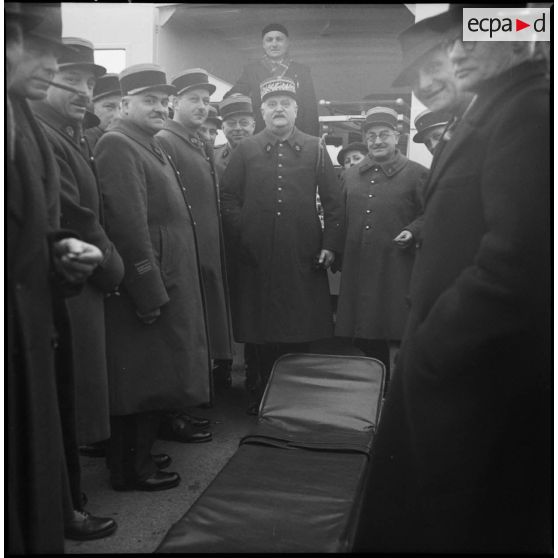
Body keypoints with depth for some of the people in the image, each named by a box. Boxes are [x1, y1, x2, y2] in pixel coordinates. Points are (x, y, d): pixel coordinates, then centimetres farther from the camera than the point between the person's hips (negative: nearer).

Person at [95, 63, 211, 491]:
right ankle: (132, 469, 17)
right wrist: (150, 293, -21)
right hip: (147, 288, -10)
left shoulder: (151, 146, 17)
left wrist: (161, 289, 15)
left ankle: (139, 454, 32)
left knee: (155, 376, 17)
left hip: (167, 285, 10)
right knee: (144, 380, 1)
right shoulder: (118, 145, -13)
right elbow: (128, 225, -21)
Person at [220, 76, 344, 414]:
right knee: (263, 332, 5)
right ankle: (266, 394, 20)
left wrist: (330, 244, -1)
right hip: (257, 258, 0)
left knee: (301, 332, 5)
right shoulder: (245, 150, 9)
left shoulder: (315, 149, 9)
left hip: (304, 258, 0)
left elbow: (334, 202, 7)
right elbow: (229, 197, 6)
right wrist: (240, 236, -4)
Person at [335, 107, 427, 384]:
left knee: (400, 333, -1)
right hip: (357, 268, 5)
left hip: (397, 269, -4)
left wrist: (413, 232, -15)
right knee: (366, 340, 10)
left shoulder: (417, 174, 1)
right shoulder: (349, 176, 15)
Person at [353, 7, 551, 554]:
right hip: (452, 357, 9)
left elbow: (514, 260, -25)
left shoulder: (529, 110, -16)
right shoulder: (490, 112, 14)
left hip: (475, 366, -9)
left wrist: (433, 343, -16)